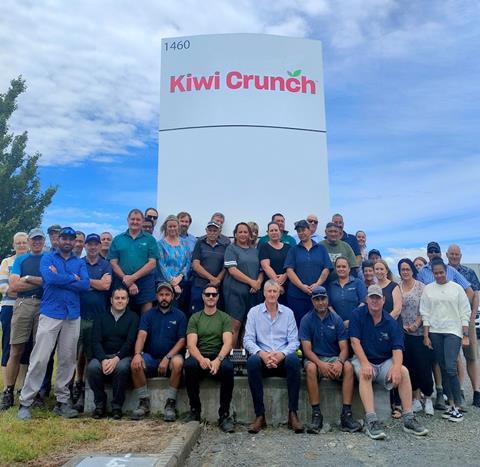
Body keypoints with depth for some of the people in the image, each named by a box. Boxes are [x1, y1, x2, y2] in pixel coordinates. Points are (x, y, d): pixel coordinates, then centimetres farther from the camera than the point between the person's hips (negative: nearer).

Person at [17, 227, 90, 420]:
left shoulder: (80, 262, 12)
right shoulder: (47, 258, 6)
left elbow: (85, 284, -6)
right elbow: (49, 278, -15)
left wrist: (60, 278, -8)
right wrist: (73, 278, -5)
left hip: (73, 316, 3)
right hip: (50, 314, -3)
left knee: (67, 360, 7)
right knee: (39, 359, -4)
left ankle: (62, 402, 16)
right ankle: (25, 402, 7)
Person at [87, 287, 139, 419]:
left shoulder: (133, 317, 7)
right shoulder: (101, 317, 13)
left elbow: (130, 342, -5)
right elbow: (95, 341, 0)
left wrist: (116, 359, -21)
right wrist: (103, 359, -18)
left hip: (123, 356, -2)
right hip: (103, 356, 2)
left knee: (122, 368, -34)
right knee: (92, 367, -29)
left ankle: (117, 406, -15)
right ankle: (100, 405, -10)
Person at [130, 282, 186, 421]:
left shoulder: (179, 315, 4)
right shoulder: (149, 314, 10)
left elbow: (182, 340, -4)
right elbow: (141, 336, -5)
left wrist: (167, 358, -18)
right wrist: (138, 354, -25)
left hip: (171, 356, -2)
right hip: (150, 357, 2)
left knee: (178, 362, -34)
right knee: (135, 364, -27)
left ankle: (170, 403, -19)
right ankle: (144, 402, -10)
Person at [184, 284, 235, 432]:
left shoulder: (224, 318, 9)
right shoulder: (195, 318, 11)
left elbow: (227, 343, -4)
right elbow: (191, 345, -1)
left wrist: (218, 360, -25)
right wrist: (201, 359, -23)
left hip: (219, 356, -1)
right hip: (199, 357, 1)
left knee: (227, 367, -34)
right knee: (189, 365, -33)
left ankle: (224, 414, -20)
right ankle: (195, 410, -14)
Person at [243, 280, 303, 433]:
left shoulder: (288, 312, 9)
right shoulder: (254, 312, 6)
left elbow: (294, 341, 3)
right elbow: (248, 340, -1)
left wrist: (281, 354, -17)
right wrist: (262, 354, -20)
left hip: (283, 359, 0)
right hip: (262, 358, 0)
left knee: (293, 359, -33)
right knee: (252, 361, -33)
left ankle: (293, 413, -25)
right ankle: (259, 415, -25)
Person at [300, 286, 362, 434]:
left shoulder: (336, 319, 3)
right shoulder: (306, 320, -1)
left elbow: (344, 348, -2)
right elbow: (307, 349, -8)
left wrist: (340, 362, -24)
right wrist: (321, 364, -26)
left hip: (334, 358, 2)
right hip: (314, 359, -1)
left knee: (348, 367, -29)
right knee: (311, 368, -34)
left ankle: (346, 414, -26)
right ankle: (316, 415, -28)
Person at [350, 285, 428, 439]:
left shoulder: (390, 322, 2)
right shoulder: (358, 315, -4)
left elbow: (397, 349, -7)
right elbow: (355, 341, -11)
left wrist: (396, 367, -27)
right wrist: (365, 364, -24)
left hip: (385, 362, 3)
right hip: (362, 359, -3)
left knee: (403, 372, -23)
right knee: (364, 374, -34)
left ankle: (409, 419, -16)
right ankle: (371, 421, -36)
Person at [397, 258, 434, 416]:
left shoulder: (421, 287, -1)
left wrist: (416, 324, -14)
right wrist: (400, 326, -5)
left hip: (420, 332, -2)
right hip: (403, 333, 3)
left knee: (423, 366, -1)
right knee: (409, 366, 8)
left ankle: (428, 399, 16)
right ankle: (415, 399, 20)